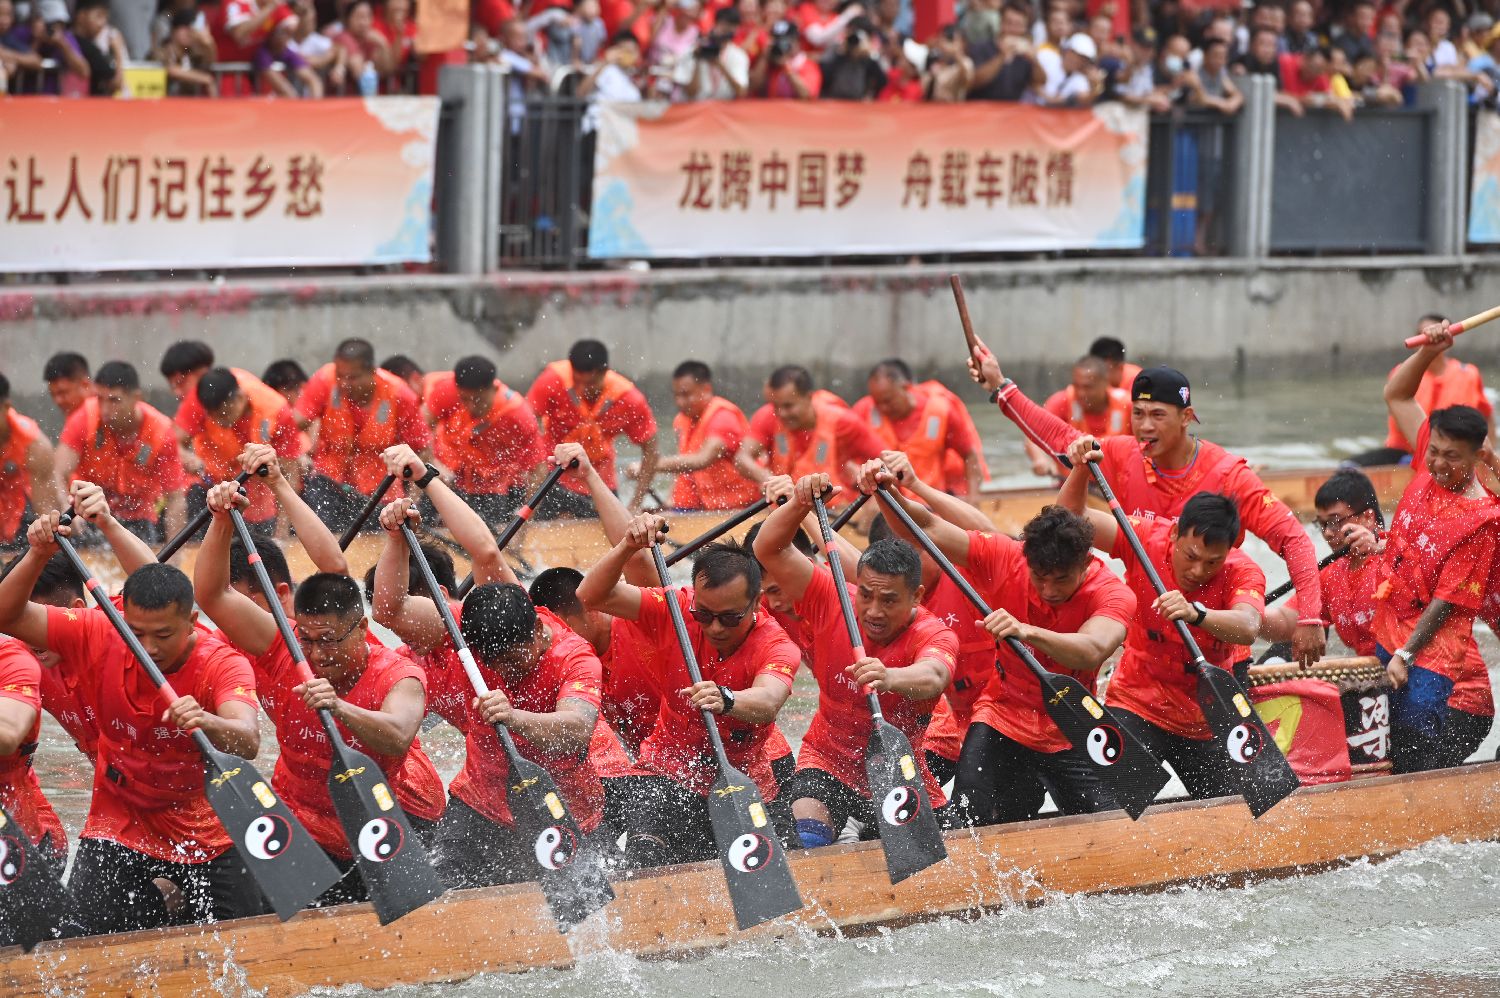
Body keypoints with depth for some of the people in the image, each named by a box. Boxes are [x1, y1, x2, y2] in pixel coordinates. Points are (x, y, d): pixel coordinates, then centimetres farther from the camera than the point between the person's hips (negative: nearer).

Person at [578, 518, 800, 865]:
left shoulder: (775, 645, -20)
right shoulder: (676, 612, -12)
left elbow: (768, 703, -42)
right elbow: (593, 596, -17)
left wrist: (725, 700, -65)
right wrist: (628, 548, -34)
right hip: (671, 775, -1)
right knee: (647, 866, -26)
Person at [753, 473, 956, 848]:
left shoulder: (932, 635, -21)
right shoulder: (832, 603, -11)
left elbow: (932, 677, -45)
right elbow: (769, 550, -13)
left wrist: (890, 678, -67)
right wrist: (799, 504, -31)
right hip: (827, 763, 0)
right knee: (807, 843, -25)